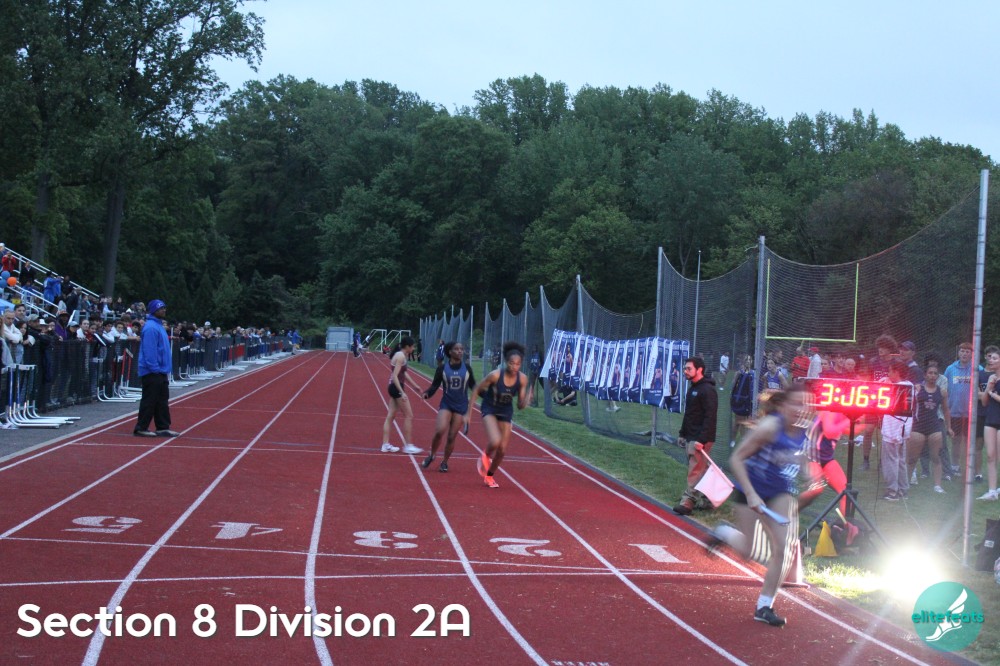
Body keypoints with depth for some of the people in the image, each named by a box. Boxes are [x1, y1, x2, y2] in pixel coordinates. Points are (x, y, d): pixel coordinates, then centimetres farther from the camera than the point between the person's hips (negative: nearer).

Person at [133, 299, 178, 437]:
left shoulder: (159, 326, 16)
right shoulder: (151, 327, -16)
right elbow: (149, 351, -22)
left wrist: (166, 369, 17)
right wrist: (155, 369, -22)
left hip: (160, 372, 10)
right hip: (152, 372, -10)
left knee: (162, 401, 11)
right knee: (149, 401, -5)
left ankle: (163, 427, 16)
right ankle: (141, 428, 1)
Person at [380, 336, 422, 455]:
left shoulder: (399, 355, 12)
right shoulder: (401, 357, -17)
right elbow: (395, 376, -23)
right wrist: (402, 393, -28)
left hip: (394, 387, 10)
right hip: (397, 388, -10)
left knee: (390, 416, 10)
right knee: (409, 416, -1)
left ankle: (385, 445, 13)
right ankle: (408, 445, 3)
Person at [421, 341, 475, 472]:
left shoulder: (467, 368, 2)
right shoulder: (442, 368, -3)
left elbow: (473, 386, 12)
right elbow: (435, 385, 0)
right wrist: (427, 393, -20)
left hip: (461, 407, 1)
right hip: (446, 404, -1)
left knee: (452, 437, 2)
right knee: (439, 431, -19)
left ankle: (445, 462, 21)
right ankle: (431, 455, 6)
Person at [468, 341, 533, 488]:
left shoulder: (522, 379, -17)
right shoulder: (495, 375, -27)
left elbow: (520, 406, -8)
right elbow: (476, 390, -13)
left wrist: (527, 399, -31)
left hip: (506, 413, 4)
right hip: (489, 410, -4)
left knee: (502, 450, 5)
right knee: (495, 442, -28)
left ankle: (489, 476, 32)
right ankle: (485, 456, 9)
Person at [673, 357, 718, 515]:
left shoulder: (707, 390, -15)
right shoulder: (692, 388, 17)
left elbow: (710, 417, -20)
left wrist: (702, 440, -25)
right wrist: (682, 434, 21)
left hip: (701, 439, -10)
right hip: (690, 438, 10)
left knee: (695, 471, -10)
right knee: (701, 470, 13)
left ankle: (687, 502, -12)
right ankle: (705, 501, 19)